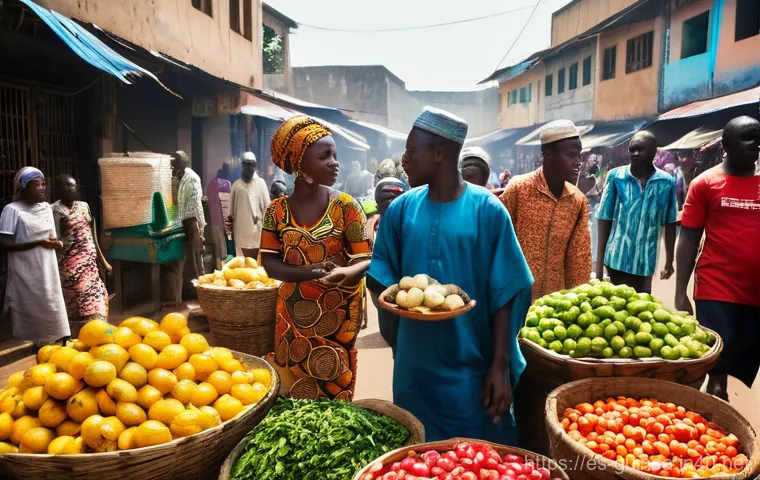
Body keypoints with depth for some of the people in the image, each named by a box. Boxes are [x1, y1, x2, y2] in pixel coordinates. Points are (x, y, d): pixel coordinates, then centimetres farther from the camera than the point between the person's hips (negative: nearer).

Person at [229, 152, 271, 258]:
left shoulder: (260, 182, 4)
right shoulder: (236, 184, 8)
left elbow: (267, 205, 4)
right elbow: (231, 206, 11)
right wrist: (231, 225, 10)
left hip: (255, 226, -2)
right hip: (240, 227, 2)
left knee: (256, 255, -4)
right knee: (241, 257, 2)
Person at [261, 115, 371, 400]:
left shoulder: (346, 206, -9)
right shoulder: (277, 210, -3)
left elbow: (365, 260, -11)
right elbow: (269, 263, -5)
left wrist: (343, 273, -34)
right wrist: (308, 273, -24)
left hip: (337, 315, -2)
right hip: (292, 315, 2)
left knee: (334, 393, 9)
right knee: (293, 393, 13)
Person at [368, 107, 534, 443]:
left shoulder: (487, 211, -9)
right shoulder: (401, 208, 1)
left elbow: (504, 295, -8)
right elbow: (379, 273, 8)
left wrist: (500, 365, -10)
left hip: (472, 369, -3)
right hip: (414, 366, 4)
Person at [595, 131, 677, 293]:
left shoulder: (667, 182, -3)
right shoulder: (615, 176, -6)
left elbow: (670, 224, 6)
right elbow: (605, 219, -4)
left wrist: (669, 261, 9)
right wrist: (599, 263, -5)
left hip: (646, 259, 2)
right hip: (618, 257, -2)